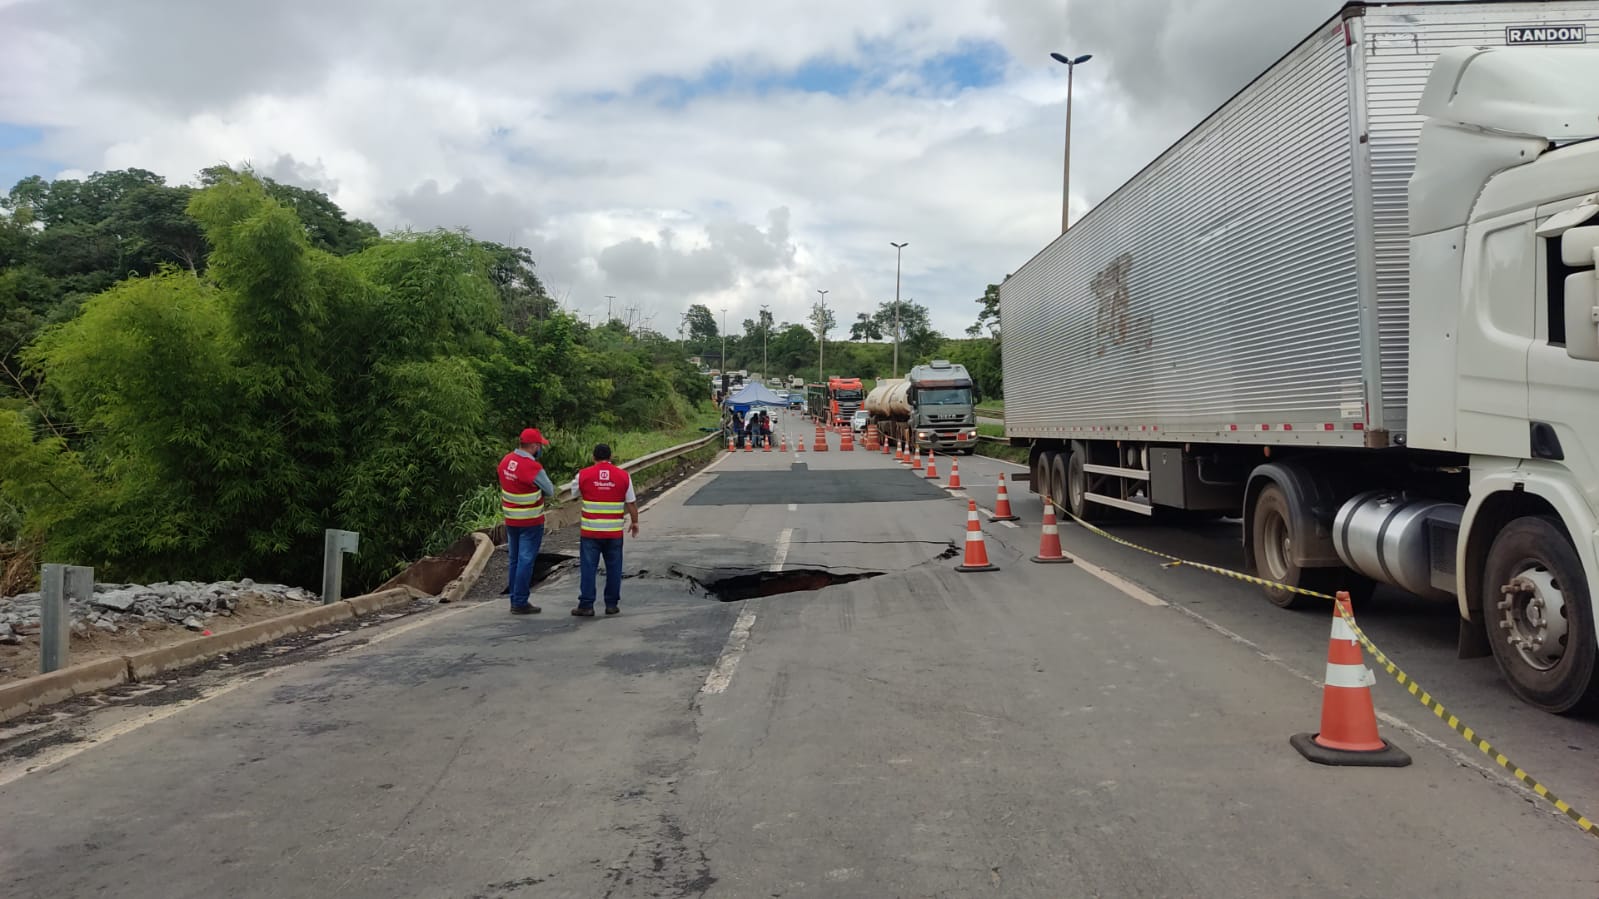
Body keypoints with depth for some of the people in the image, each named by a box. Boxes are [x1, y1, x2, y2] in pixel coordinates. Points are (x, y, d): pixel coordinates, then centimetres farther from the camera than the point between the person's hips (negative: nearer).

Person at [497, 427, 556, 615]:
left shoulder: (506, 460, 0)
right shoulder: (532, 467, -22)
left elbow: (504, 486, 9)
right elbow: (550, 492, -11)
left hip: (510, 520, 7)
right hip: (530, 522, -7)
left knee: (515, 560, 15)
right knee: (526, 562, -1)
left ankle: (515, 600, 21)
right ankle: (520, 603, 2)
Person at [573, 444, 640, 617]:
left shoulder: (583, 475, -3)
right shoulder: (623, 476, -2)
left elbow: (575, 494, 15)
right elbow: (631, 502, 2)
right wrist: (635, 522, 15)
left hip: (590, 531, -1)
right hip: (614, 532, 1)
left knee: (588, 568, 4)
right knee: (613, 568, 10)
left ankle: (586, 605, 3)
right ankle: (612, 604, 13)